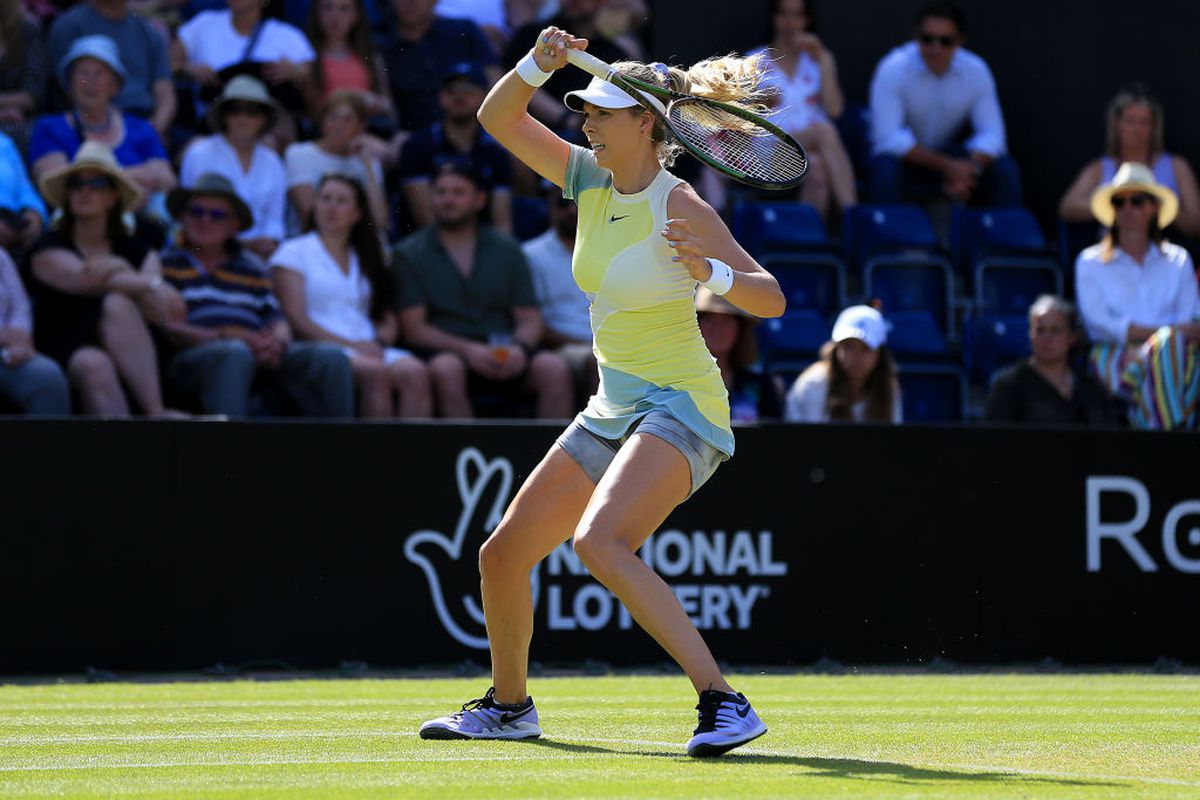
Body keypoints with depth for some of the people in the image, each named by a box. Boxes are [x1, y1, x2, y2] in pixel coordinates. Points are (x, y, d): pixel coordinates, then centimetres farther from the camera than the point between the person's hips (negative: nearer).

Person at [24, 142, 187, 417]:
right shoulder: (47, 250, 9)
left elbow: (159, 313, 2)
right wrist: (151, 284, -19)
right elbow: (87, 280, -11)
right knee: (94, 365, -37)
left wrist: (120, 269, -12)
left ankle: (156, 412, -40)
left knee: (117, 304, -27)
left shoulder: (137, 252, 19)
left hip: (131, 365, 3)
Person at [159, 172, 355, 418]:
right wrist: (225, 337, -12)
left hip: (261, 358, 5)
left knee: (331, 357, -18)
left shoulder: (251, 267, 29)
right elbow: (166, 328, -1)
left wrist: (277, 342, -7)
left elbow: (277, 320, 19)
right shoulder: (166, 262, 14)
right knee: (236, 352, -40)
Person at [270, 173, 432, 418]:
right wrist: (349, 344, -13)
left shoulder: (365, 259, 26)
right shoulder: (294, 252, 10)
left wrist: (378, 342, -5)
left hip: (369, 348, 5)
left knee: (416, 373, -28)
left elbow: (388, 320, 20)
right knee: (376, 373, -36)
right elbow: (296, 319, -2)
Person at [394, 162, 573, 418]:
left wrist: (519, 349, -12)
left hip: (503, 358, 2)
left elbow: (530, 320, 11)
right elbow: (413, 328, -1)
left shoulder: (506, 250, 17)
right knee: (447, 369, -37)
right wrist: (468, 350, -15)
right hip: (445, 352, -2)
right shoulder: (410, 254, 9)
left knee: (554, 369, -26)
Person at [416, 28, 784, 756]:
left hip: (681, 409, -8)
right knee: (502, 556, 12)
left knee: (598, 540, -33)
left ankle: (724, 704, -34)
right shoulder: (591, 179, 4)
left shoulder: (679, 206, -16)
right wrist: (538, 65, -11)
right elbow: (499, 119, 7)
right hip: (612, 414, 8)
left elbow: (772, 299, -18)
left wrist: (710, 273, -37)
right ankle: (508, 706, 37)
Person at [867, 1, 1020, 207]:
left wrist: (970, 169, -33)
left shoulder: (976, 71, -10)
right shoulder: (892, 70, -20)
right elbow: (889, 138, -25)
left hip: (951, 157, 3)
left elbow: (990, 133, -12)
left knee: (1004, 169, -20)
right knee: (886, 167, -36)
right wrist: (945, 166, -31)